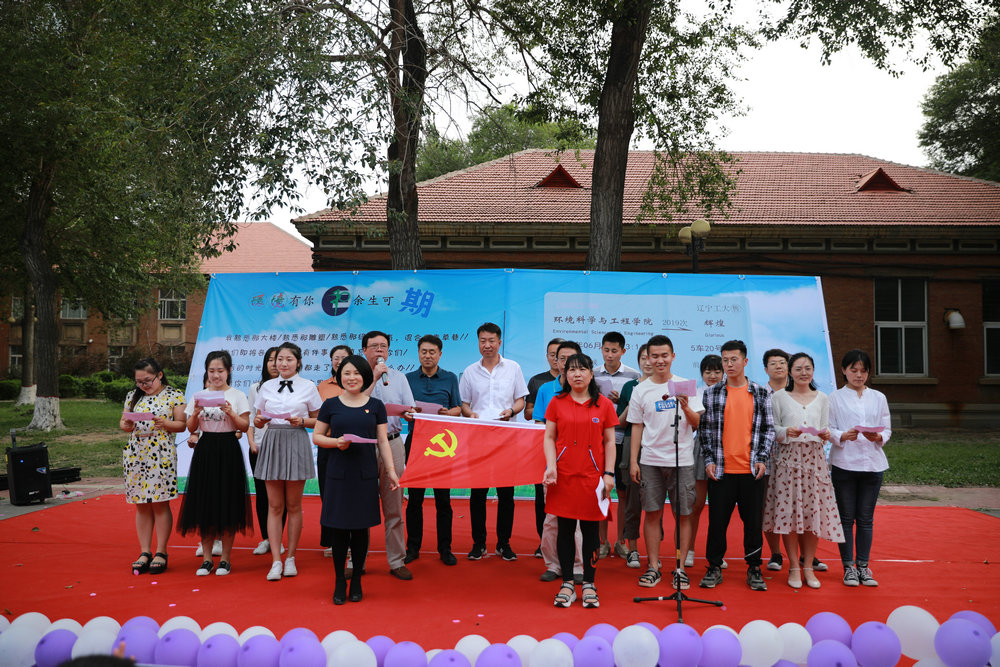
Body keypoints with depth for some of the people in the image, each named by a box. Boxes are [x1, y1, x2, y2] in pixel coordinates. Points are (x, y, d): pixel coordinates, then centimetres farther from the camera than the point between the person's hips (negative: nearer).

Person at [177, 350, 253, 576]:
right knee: (204, 504, 4)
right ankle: (207, 558, 13)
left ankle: (225, 558, 11)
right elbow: (191, 428, 9)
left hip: (228, 451, -3)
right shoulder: (199, 396, 9)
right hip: (205, 450, 3)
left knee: (227, 505, 0)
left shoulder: (237, 396, 1)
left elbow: (245, 426, -3)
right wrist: (196, 413, -10)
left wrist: (230, 413, -19)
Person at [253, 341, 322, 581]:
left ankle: (290, 558, 15)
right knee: (274, 506, 0)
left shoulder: (308, 387, 2)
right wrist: (259, 420, -8)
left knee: (293, 505, 5)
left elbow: (318, 420, 6)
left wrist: (302, 421, -13)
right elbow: (259, 420, 14)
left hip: (296, 442, -2)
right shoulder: (267, 387, 9)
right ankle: (276, 561, 2)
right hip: (272, 442, 2)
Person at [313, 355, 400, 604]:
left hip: (366, 473, 1)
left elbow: (383, 441, 7)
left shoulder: (376, 405, 6)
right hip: (338, 473, 0)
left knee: (361, 528, 5)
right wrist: (336, 442, -11)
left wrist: (391, 469, -2)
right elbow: (316, 436, 7)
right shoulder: (331, 405, 5)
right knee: (338, 528, 0)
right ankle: (339, 582, 13)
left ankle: (356, 582, 17)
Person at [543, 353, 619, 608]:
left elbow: (609, 442, 6)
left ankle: (589, 584, 15)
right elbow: (549, 437, 5)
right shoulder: (557, 403, 5)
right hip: (563, 475, 0)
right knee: (565, 528, 5)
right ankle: (567, 584, 15)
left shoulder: (604, 404, 4)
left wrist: (609, 473, -2)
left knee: (590, 529, 4)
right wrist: (551, 466, -9)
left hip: (592, 475, 0)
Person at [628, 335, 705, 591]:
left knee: (682, 514, 2)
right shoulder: (641, 390, 6)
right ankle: (653, 566, 13)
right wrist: (633, 461, 4)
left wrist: (685, 407, -18)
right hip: (651, 460, 1)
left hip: (682, 459, 0)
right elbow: (637, 426, 8)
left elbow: (696, 424, 2)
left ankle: (680, 568, 11)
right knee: (652, 513, 3)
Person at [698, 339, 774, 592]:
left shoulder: (761, 394, 7)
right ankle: (714, 568, 15)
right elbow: (704, 429, 6)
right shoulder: (711, 394, 5)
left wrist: (762, 458, -2)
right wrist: (709, 460, -2)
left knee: (753, 520, 5)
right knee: (717, 520, 3)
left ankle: (754, 568, 19)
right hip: (721, 469, 0)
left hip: (752, 469, 0)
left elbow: (768, 429, 8)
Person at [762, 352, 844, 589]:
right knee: (788, 511, -3)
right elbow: (771, 429, 4)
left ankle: (808, 566, 11)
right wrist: (786, 432, -16)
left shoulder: (822, 398, 13)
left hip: (814, 458, 2)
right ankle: (793, 567, 8)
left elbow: (825, 428, 12)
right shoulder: (779, 397, 6)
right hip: (788, 458, -2)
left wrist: (826, 435, -10)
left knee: (813, 510, -1)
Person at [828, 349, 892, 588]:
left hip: (872, 463, 2)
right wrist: (843, 436, -21)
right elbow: (829, 429, -1)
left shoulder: (878, 398, 12)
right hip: (844, 463, -2)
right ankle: (848, 567, 10)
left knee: (866, 518, 6)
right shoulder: (835, 398, 4)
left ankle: (863, 566, 15)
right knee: (846, 517, 2)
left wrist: (878, 437, -12)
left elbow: (887, 429, 9)